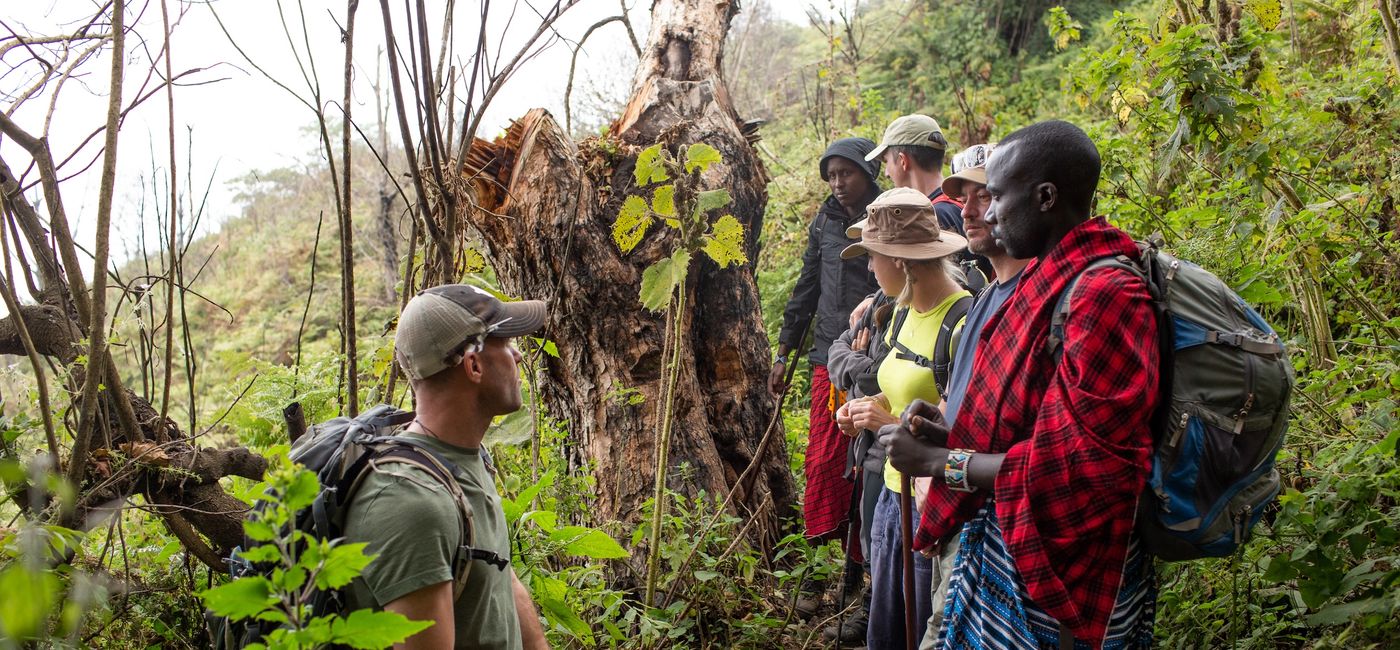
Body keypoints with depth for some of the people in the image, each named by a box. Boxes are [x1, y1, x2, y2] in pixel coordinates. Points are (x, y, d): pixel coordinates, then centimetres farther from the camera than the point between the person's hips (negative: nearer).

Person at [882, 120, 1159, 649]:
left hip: (1057, 569, -8)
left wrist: (940, 460, -18)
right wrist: (953, 435, -1)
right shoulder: (1051, 279, 6)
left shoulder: (1104, 295, -22)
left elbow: (1082, 466, -26)